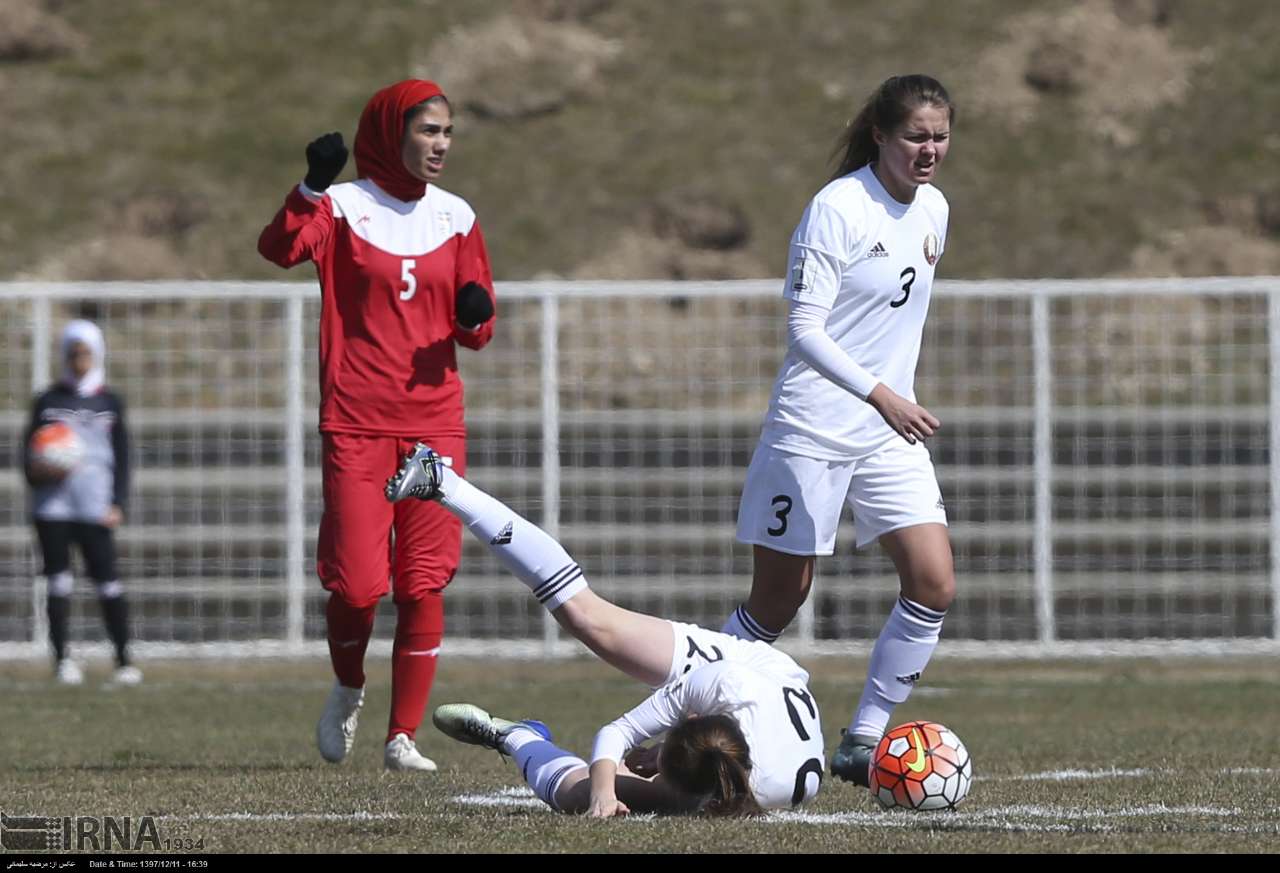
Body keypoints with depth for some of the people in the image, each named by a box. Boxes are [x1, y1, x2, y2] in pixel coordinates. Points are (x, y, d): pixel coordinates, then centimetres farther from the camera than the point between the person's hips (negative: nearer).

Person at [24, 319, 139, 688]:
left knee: (107, 580, -7)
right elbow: (30, 450, 10)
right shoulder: (49, 401, 10)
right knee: (58, 580, -1)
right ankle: (63, 658, 2)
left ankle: (124, 660, -4)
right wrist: (39, 471, -13)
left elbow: (122, 457, 10)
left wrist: (117, 503, 0)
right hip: (52, 504, 1)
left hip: (94, 506, -1)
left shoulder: (110, 403, 10)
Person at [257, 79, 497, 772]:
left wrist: (475, 317, -8)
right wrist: (311, 188, -38)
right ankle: (348, 690, 23)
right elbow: (281, 248, -22)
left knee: (424, 585, -1)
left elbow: (474, 332, 16)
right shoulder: (343, 206, -2)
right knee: (355, 583, -7)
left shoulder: (455, 217, 11)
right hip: (356, 423, -3)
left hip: (434, 422, 3)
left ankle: (403, 734, 7)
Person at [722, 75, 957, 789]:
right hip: (813, 429, -7)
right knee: (779, 601, -1)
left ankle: (864, 741, 5)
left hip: (892, 433, 7)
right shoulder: (838, 208, -15)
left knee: (935, 583, -7)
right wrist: (881, 395, -30)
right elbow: (804, 329, -20)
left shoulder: (933, 209, 8)